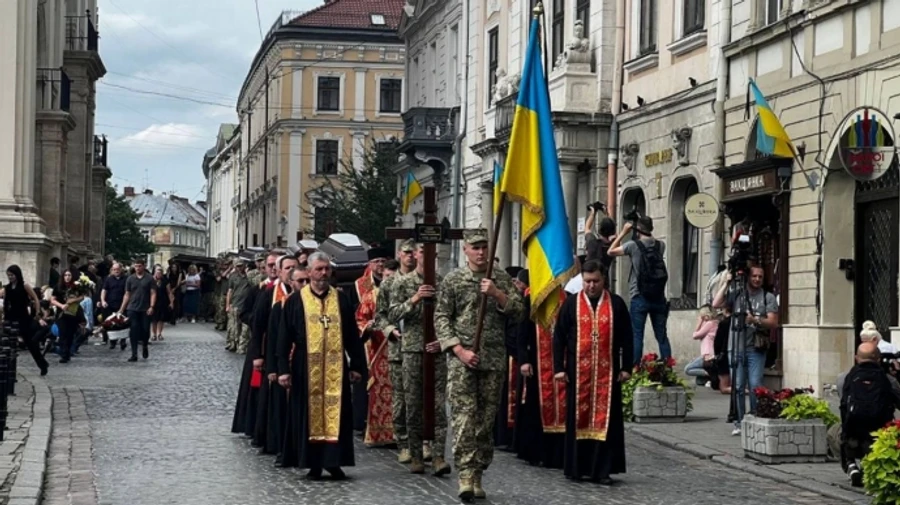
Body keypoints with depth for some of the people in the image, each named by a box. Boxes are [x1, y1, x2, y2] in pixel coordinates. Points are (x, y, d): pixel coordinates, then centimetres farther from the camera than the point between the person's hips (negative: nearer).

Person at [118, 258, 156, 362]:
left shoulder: (149, 279, 0)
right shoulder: (130, 279, 7)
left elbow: (153, 293, -3)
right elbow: (127, 295, 10)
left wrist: (151, 306, -15)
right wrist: (121, 309, 6)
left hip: (145, 310, -1)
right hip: (132, 309, 2)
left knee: (145, 330, 2)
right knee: (133, 331, -4)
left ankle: (145, 346, 32)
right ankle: (134, 354, -1)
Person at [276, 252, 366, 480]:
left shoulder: (341, 300, 8)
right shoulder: (295, 301, 3)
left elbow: (352, 335, 9)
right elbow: (284, 338, 2)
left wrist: (357, 365, 3)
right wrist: (284, 369, -4)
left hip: (336, 367, 1)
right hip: (307, 368, -1)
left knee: (336, 413, 0)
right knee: (310, 415, 3)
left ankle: (333, 462, 7)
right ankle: (313, 465, 9)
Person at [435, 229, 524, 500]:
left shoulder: (501, 278, 9)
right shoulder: (453, 280, 2)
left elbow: (518, 313, 3)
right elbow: (441, 318, 0)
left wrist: (496, 294, -13)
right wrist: (459, 350, -11)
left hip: (494, 361, 3)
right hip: (462, 359, -3)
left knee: (486, 419, 6)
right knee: (464, 417, -12)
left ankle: (478, 476, 14)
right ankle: (466, 476, -16)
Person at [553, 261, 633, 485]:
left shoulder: (616, 304, 6)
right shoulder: (571, 304, 5)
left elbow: (627, 338, 7)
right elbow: (559, 337, 5)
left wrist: (626, 367, 2)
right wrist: (559, 368, -1)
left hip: (607, 373, 0)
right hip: (578, 372, 0)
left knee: (605, 420, 0)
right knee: (578, 419, 3)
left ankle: (602, 469, 4)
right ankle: (576, 467, 11)